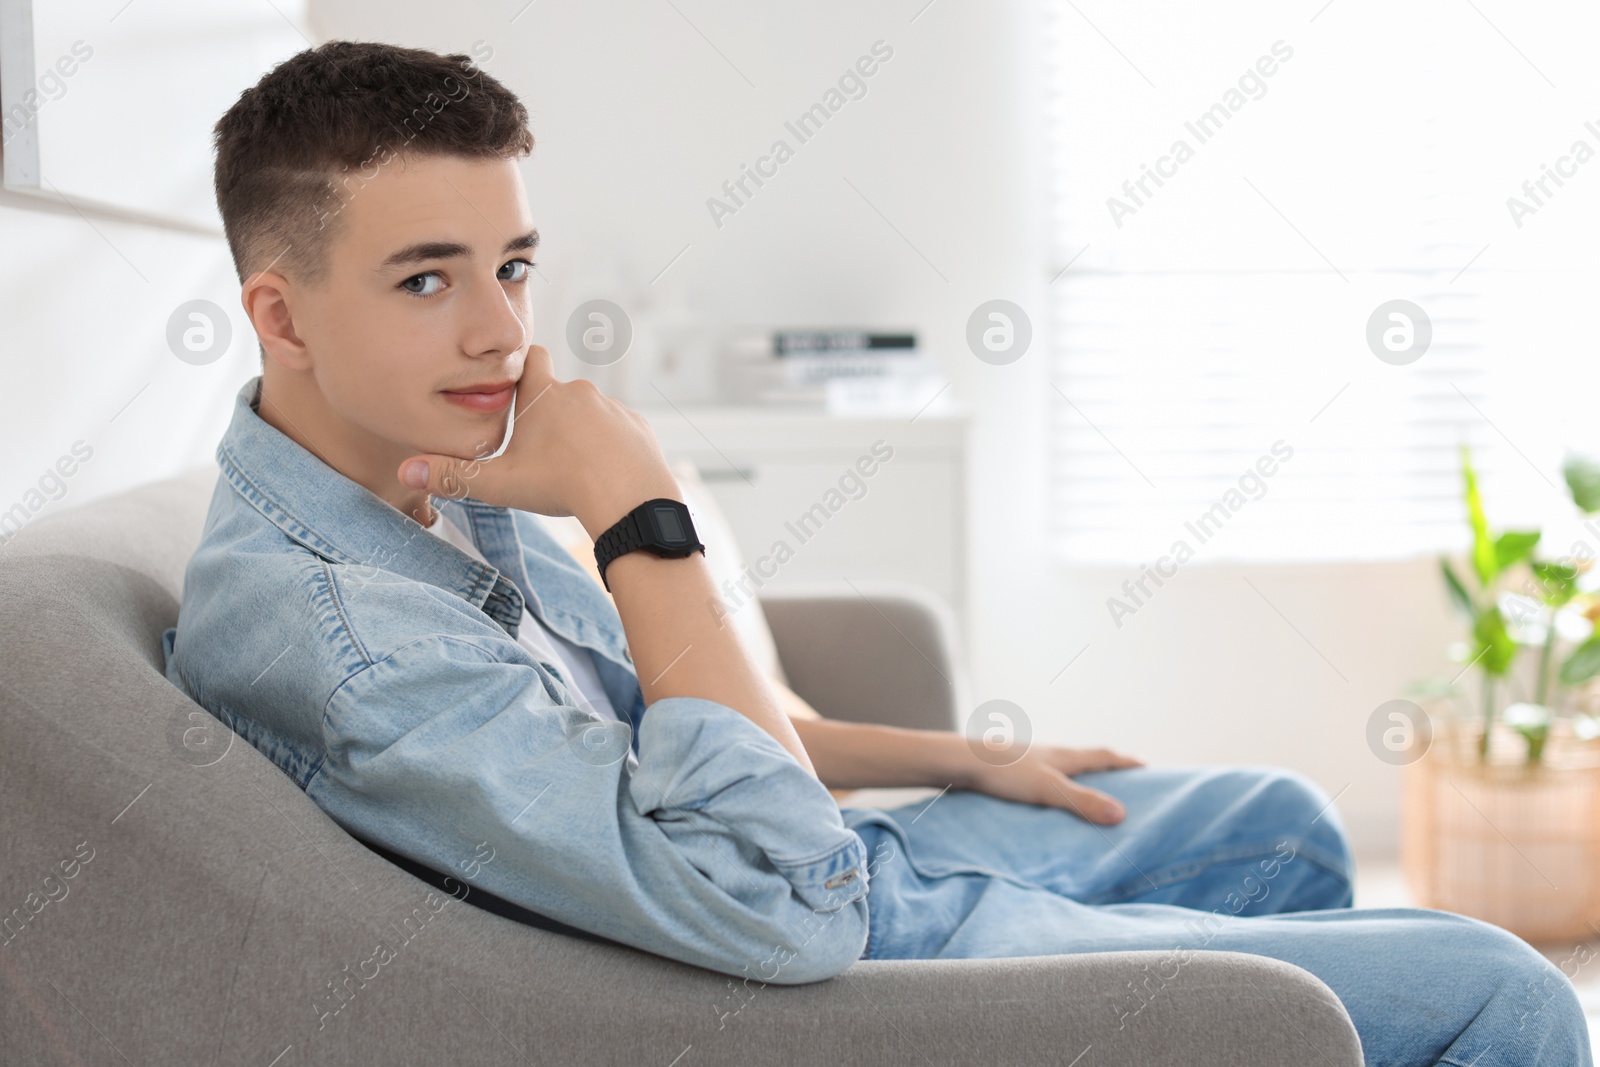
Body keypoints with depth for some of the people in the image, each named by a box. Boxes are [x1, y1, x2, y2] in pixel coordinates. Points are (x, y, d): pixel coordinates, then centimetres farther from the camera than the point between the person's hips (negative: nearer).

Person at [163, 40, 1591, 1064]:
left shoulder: (437, 478, 1)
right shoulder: (309, 628, -31)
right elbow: (776, 905, -35)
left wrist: (970, 761, 20)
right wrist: (638, 512, -31)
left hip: (843, 872, 10)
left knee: (1280, 821, 24)